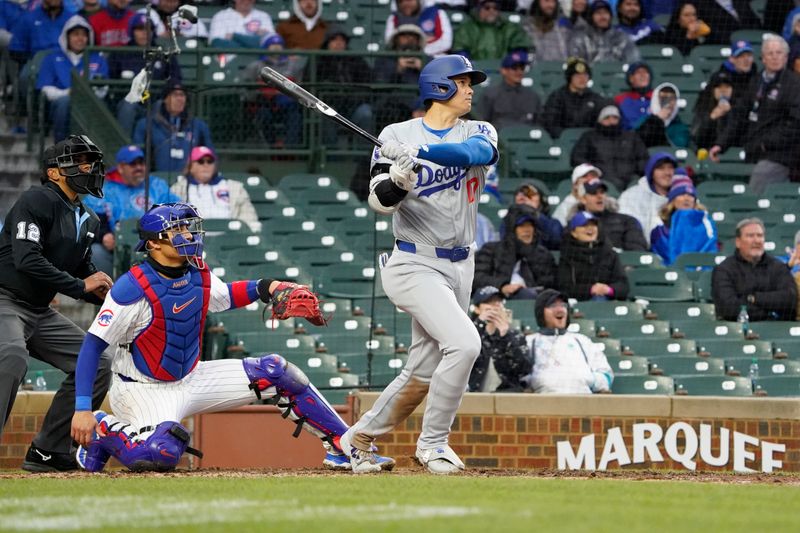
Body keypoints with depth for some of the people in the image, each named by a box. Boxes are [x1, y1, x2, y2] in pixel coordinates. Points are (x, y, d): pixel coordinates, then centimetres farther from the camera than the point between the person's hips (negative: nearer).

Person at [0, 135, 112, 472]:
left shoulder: (88, 222, 14)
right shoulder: (36, 201, -13)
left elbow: (84, 275, 23)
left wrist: (104, 294, 1)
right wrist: (81, 286, -19)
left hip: (40, 314, 10)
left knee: (96, 364, 6)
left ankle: (48, 452, 10)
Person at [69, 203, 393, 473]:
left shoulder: (197, 273, -3)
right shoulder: (133, 288, -24)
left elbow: (223, 296, 21)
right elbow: (93, 346, -23)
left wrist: (266, 288, 1)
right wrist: (82, 409, -31)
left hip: (191, 378, 8)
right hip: (144, 390, -8)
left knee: (276, 372, 0)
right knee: (160, 455, -37)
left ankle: (343, 447, 7)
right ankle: (102, 430, -5)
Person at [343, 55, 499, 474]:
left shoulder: (478, 133, 5)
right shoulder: (397, 135, -4)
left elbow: (477, 153, -19)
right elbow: (380, 201, -11)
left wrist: (422, 151, -34)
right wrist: (397, 178, -33)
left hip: (460, 267, 6)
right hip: (415, 264, -6)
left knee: (423, 371, 9)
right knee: (463, 342, -24)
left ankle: (359, 437, 28)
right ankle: (432, 443, -10)